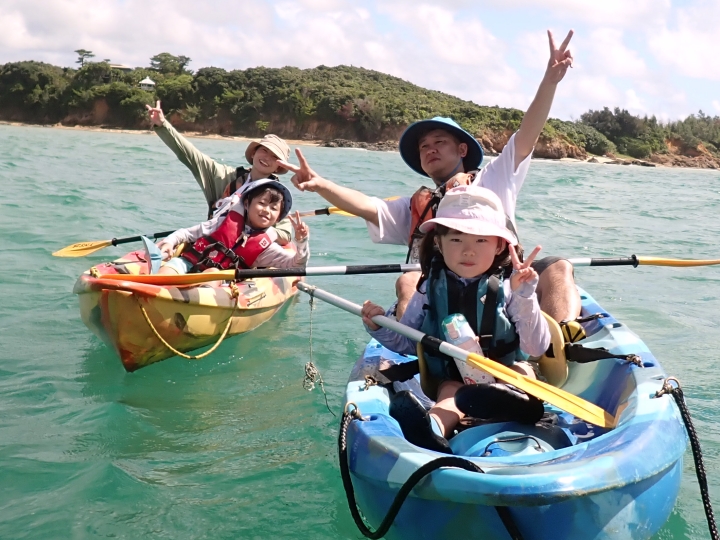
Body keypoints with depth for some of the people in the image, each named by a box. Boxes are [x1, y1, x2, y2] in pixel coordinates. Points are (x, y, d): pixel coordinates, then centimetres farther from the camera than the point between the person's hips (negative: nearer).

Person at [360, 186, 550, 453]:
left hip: (504, 376, 0)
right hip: (450, 379, 0)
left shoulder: (508, 288, -7)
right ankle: (431, 427, -64)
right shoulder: (430, 290, -1)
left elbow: (537, 348, -15)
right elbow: (406, 344, 8)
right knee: (450, 391, -31)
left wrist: (525, 297, -27)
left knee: (523, 370, -29)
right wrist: (381, 330, -12)